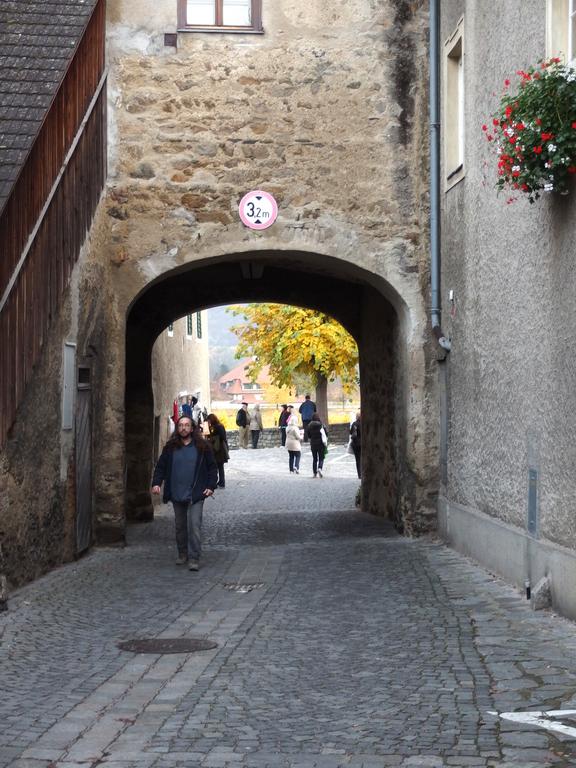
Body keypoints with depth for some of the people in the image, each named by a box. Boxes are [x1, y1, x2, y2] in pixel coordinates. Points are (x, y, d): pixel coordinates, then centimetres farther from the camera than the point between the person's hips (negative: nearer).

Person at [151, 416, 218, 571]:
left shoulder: (202, 447, 1)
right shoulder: (170, 447, 7)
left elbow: (212, 467, 5)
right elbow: (161, 466, 11)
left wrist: (211, 486, -5)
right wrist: (156, 483, -3)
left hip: (195, 494, -3)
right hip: (176, 494, 3)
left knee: (194, 525, -10)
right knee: (180, 526, 12)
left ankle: (194, 558, -8)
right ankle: (182, 554, 26)